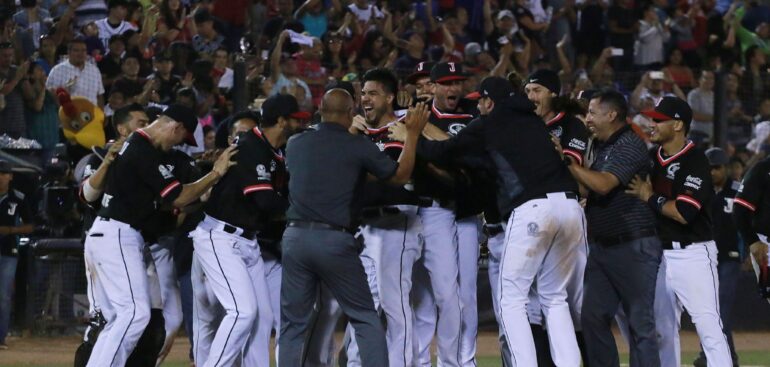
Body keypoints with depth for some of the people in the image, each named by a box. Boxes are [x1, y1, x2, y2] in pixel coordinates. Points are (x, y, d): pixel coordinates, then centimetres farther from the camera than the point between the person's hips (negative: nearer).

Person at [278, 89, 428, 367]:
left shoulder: (295, 144, 9)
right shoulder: (358, 146, -3)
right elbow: (400, 175, 6)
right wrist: (413, 133, 16)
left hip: (295, 238, 3)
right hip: (335, 240, -3)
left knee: (293, 323, 9)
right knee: (366, 318, 7)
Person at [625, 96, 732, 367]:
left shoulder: (695, 161, -13)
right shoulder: (652, 159, 10)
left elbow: (683, 213, -22)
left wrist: (650, 198, -10)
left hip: (692, 253, -8)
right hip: (660, 253, 8)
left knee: (708, 324, -13)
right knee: (661, 327, 12)